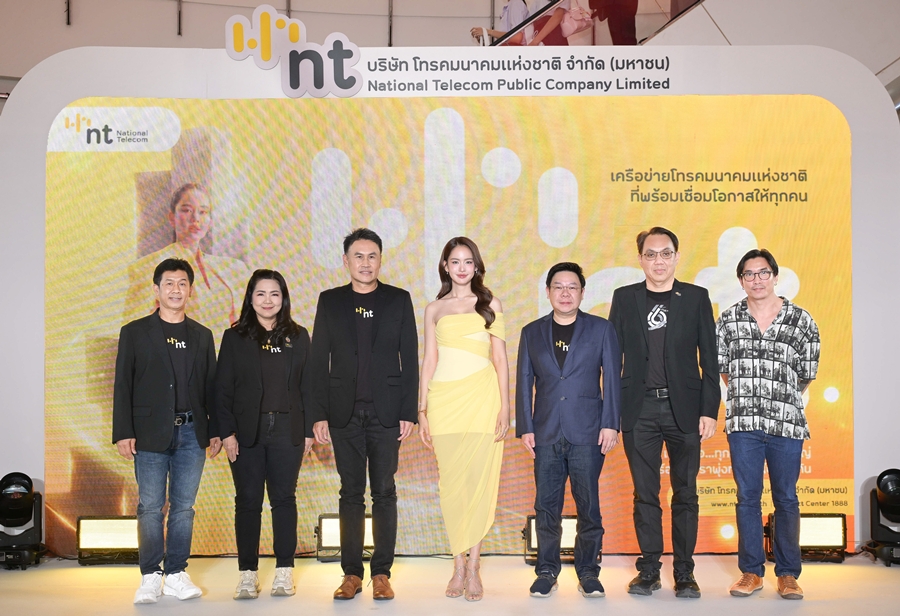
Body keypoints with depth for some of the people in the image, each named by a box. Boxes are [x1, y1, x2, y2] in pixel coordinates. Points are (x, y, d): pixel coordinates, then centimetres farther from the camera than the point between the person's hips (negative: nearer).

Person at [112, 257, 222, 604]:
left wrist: (215, 430, 7)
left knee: (183, 507, 5)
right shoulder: (135, 333, 5)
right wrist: (123, 432, -7)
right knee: (150, 507, -1)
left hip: (191, 433, 2)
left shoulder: (202, 336, 13)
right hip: (151, 433, -2)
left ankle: (177, 574, 13)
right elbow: (122, 387, 1)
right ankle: (151, 576, 8)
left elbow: (211, 387, 13)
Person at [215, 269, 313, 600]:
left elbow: (308, 386, 7)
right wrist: (226, 433, -6)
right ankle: (248, 574, 8)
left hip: (287, 432, 1)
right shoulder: (235, 337, 4)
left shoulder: (298, 337, 7)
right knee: (248, 502, 2)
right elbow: (222, 389, 1)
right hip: (247, 433, 0)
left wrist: (309, 430, 1)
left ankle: (284, 571, 12)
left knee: (284, 499, 4)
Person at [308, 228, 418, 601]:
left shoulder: (399, 300, 6)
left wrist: (408, 412, -3)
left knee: (384, 492, 2)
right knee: (351, 493, 5)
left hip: (386, 412, -1)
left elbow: (410, 358, 4)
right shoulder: (330, 301, 8)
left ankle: (381, 573, 10)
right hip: (345, 413, 1)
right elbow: (318, 360, 6)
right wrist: (318, 413, -1)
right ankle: (352, 573, 12)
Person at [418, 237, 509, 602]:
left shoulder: (490, 305, 11)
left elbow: (500, 359, 7)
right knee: (451, 483, 1)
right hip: (444, 401, 1)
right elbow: (429, 362, 12)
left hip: (481, 399, -1)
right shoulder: (434, 310, 14)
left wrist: (504, 406, -2)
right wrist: (422, 411, 5)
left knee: (479, 481, -5)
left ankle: (473, 567, 2)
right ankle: (459, 566, 9)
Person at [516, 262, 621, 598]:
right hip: (546, 433, 2)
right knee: (546, 506, 4)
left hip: (588, 432, -2)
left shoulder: (601, 329, 6)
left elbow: (612, 379, 2)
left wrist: (610, 425, -5)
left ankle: (588, 572, 11)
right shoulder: (532, 333, 12)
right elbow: (524, 383, 10)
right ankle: (547, 571, 14)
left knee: (588, 504, 0)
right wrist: (525, 428, 2)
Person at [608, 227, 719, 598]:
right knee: (645, 494, 6)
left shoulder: (696, 298, 5)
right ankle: (648, 570, 15)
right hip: (639, 410, 1)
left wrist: (710, 410, -4)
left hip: (683, 409, -1)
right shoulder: (624, 298, 7)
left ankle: (684, 572, 14)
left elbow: (709, 359, 3)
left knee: (685, 494, 5)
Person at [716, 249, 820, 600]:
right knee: (747, 497, 6)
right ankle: (752, 571, 15)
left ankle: (787, 574, 14)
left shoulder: (801, 320, 1)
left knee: (786, 499, 5)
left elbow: (806, 375, 8)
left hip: (787, 423, -1)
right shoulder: (728, 320, 4)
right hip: (743, 422, 1)